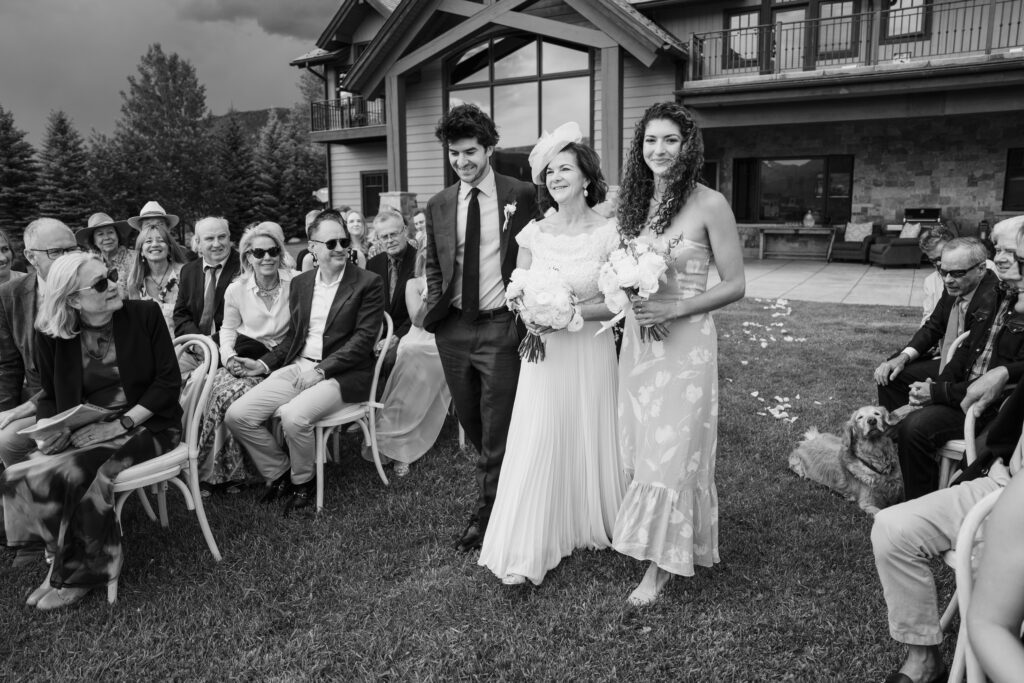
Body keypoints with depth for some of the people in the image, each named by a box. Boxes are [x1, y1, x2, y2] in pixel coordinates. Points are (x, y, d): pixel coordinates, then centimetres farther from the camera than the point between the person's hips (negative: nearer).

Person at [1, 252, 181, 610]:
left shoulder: (145, 314, -7)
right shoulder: (51, 334, 0)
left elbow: (168, 381, -9)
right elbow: (51, 396, 12)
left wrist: (123, 423, -19)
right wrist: (54, 430, -11)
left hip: (146, 425, -3)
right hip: (88, 430, 3)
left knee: (84, 475, -27)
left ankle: (76, 573, -4)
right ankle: (66, 556, 0)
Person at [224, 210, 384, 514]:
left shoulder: (368, 283, -3)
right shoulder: (300, 283, 15)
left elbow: (364, 338, -10)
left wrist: (321, 369, -18)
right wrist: (264, 364, 5)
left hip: (341, 374, -6)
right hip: (297, 367, 6)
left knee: (293, 416, -31)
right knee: (237, 415, -9)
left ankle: (303, 480, 0)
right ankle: (280, 473, 12)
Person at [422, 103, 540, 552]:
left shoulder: (522, 196, -3)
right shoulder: (438, 205, 8)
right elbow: (434, 267, 15)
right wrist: (433, 312, 3)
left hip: (501, 326, -4)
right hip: (453, 329, 5)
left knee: (496, 428, 0)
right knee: (470, 423, 15)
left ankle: (486, 514, 17)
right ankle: (505, 489, 36)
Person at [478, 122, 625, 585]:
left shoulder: (608, 233, -5)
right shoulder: (533, 234, 3)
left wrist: (569, 312, -17)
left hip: (589, 353, -2)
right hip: (544, 353, 2)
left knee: (589, 442, 10)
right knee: (537, 444, 1)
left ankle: (592, 526, 34)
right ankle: (527, 550, 12)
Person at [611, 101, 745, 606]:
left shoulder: (709, 204, -9)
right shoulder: (634, 202, 7)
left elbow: (735, 285, -8)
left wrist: (674, 308, -18)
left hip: (685, 341, -6)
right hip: (636, 338, 6)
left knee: (672, 450, 1)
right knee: (642, 445, 12)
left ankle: (661, 565, 15)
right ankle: (662, 548, 31)